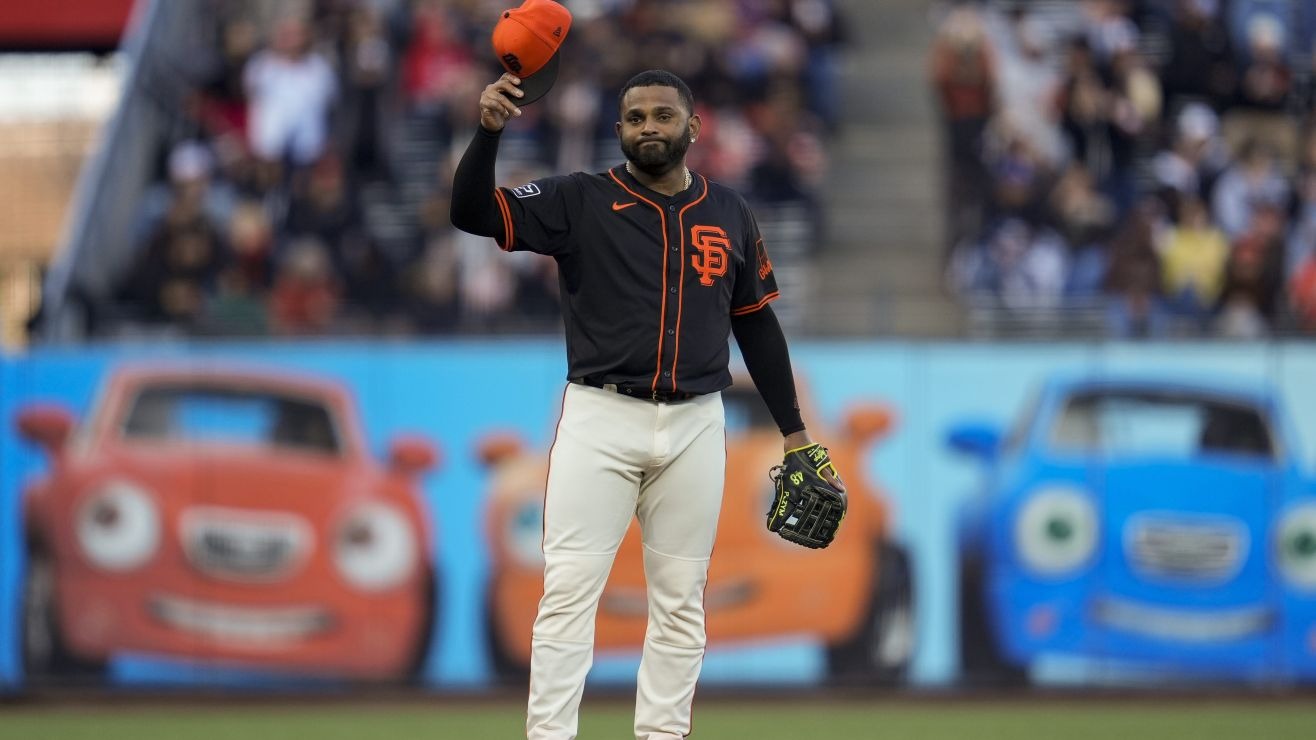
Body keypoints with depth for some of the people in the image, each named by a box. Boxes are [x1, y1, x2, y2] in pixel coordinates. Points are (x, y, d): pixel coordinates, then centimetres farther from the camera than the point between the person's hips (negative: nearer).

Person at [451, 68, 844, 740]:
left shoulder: (730, 215, 10)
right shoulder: (580, 202, 1)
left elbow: (757, 326, 16)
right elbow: (472, 213, -10)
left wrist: (794, 433, 14)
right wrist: (488, 131, -27)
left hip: (695, 428, 3)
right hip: (599, 420, -3)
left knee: (680, 601, 6)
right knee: (569, 589, -9)